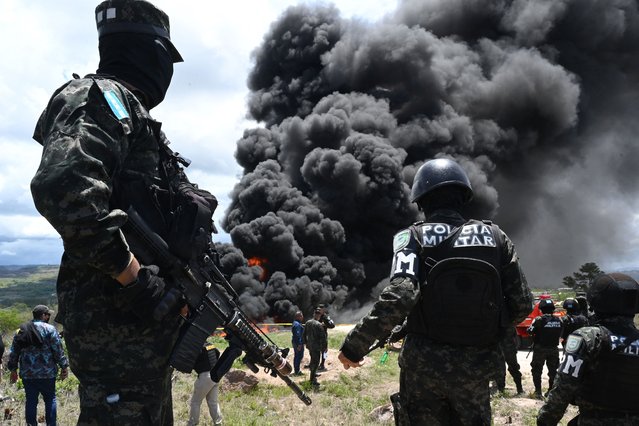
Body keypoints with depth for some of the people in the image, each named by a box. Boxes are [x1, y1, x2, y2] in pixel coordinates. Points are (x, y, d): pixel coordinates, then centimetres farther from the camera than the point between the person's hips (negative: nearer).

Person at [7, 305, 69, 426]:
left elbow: (14, 352, 11)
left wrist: (13, 370, 18)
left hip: (27, 374, 4)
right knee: (50, 400, 7)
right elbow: (58, 350, -10)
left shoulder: (21, 330, 9)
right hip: (47, 373, -4)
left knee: (31, 401, 11)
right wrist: (64, 367, -4)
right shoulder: (49, 329, -7)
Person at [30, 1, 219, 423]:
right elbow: (61, 187, -28)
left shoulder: (135, 115, 21)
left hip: (149, 315, 10)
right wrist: (135, 277, -23)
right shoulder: (103, 97, -9)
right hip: (117, 321, -10)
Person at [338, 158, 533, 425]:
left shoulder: (414, 237, -8)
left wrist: (355, 345, -15)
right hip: (475, 369, 2)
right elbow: (521, 305, 1)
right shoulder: (494, 237, 1)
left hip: (423, 365, -2)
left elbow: (399, 296, -23)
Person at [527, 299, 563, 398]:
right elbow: (560, 334, 4)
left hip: (540, 349, -4)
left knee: (537, 370, 5)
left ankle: (538, 391, 2)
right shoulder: (558, 320, -3)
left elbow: (530, 331, -12)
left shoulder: (539, 320, -17)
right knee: (553, 371, 16)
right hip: (554, 349, 4)